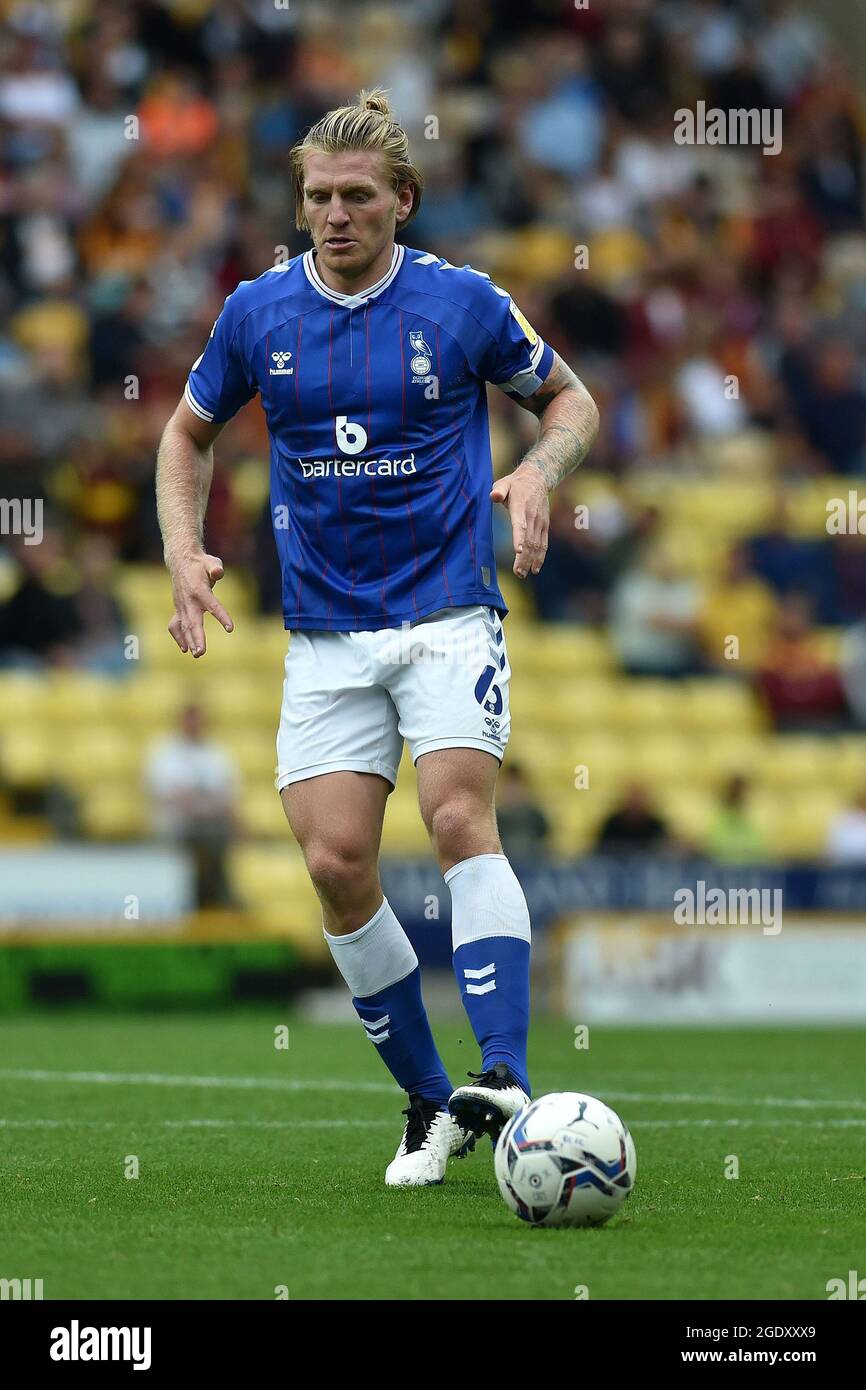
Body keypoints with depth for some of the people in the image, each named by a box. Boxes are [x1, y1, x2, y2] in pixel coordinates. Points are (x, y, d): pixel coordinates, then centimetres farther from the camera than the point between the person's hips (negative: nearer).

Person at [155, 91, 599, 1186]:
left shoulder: (461, 302, -3)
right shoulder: (258, 312, 3)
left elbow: (570, 400, 10)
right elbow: (189, 433, 18)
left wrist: (539, 471, -11)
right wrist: (184, 551, 2)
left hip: (449, 615, -3)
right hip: (325, 635, 3)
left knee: (458, 816, -24)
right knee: (336, 864, -6)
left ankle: (505, 1079, -32)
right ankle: (430, 1105, 9)